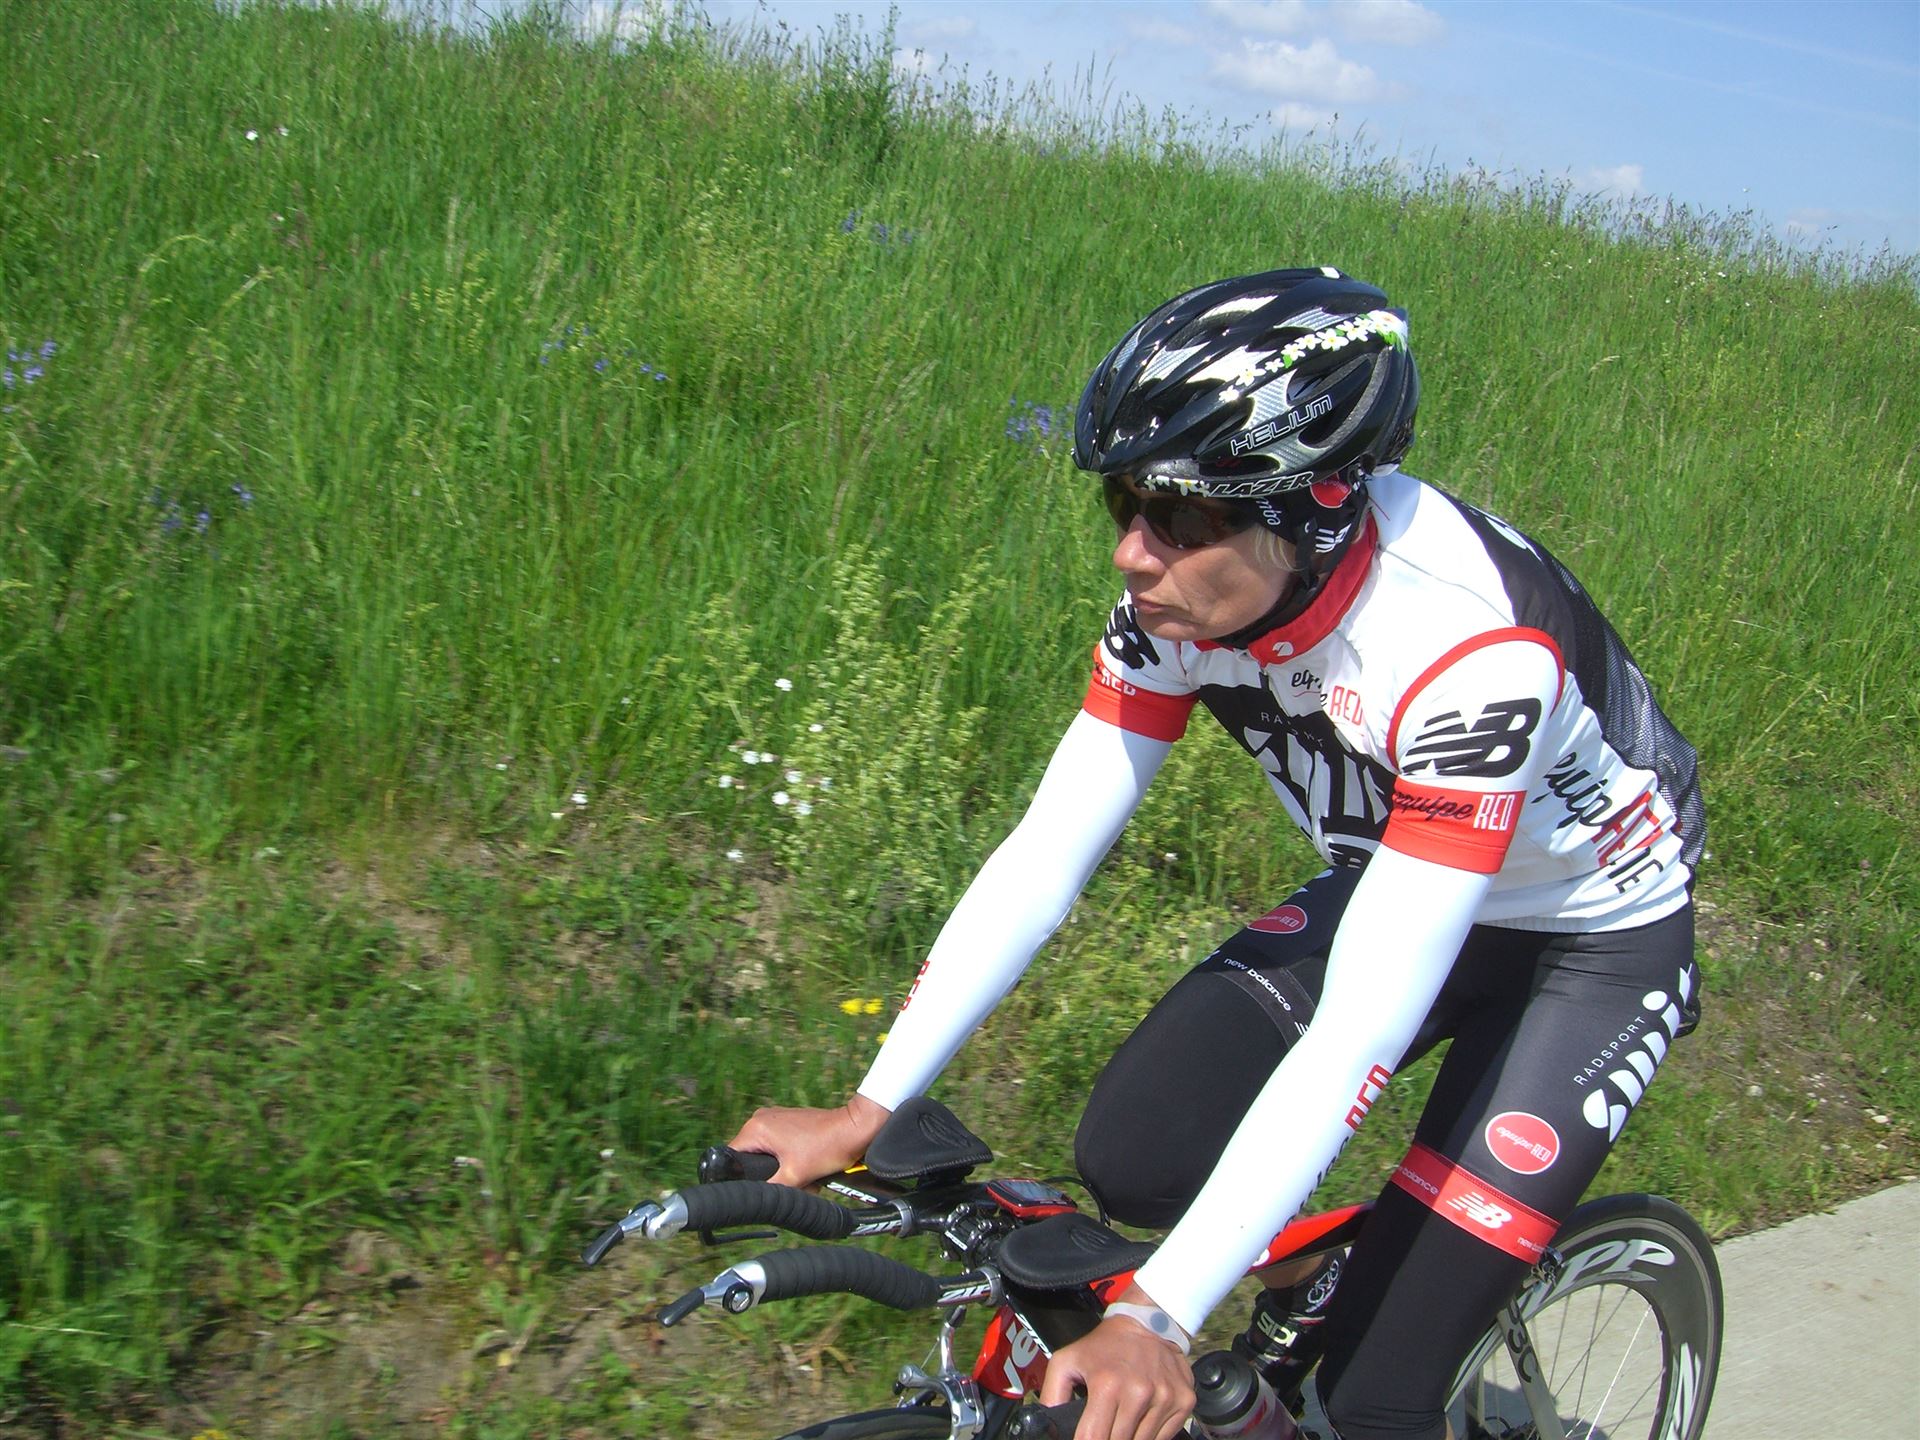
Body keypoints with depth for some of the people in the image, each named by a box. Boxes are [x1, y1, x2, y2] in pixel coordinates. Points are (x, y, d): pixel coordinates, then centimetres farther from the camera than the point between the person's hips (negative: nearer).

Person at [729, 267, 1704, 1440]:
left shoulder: (1464, 647, -38)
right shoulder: (1185, 595, -19)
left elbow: (1360, 1034, -40)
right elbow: (1041, 856, -16)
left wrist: (1157, 1321, -42)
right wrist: (864, 1113, -21)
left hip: (1598, 937, -5)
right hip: (1393, 884, 6)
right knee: (1133, 1157, -13)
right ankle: (1308, 1272, 16)